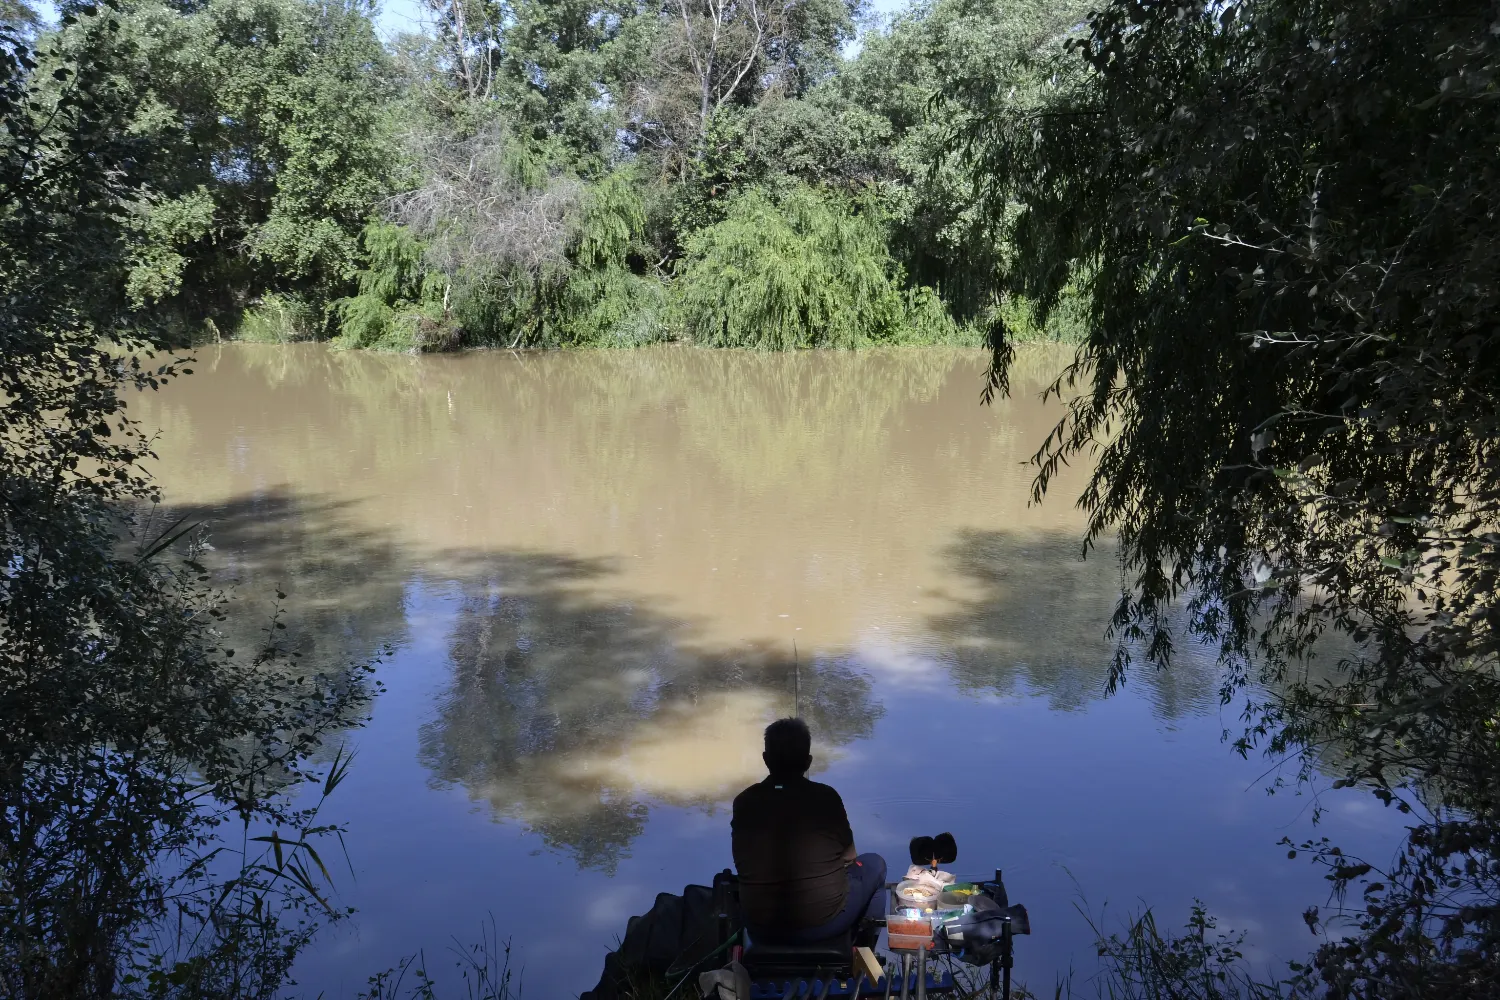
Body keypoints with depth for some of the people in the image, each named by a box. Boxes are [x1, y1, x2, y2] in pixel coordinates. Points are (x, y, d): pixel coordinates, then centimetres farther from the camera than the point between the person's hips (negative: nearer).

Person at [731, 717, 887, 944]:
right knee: (874, 863, 22)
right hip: (824, 922, -2)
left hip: (761, 928, 3)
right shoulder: (825, 797, -12)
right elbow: (849, 856, 4)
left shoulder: (744, 801, -6)